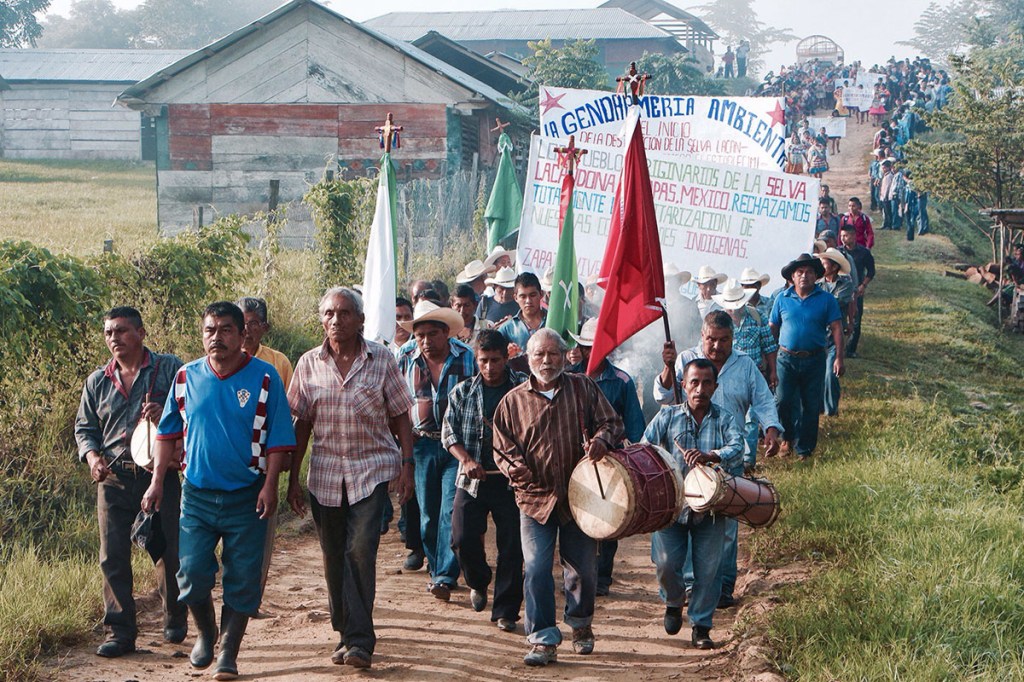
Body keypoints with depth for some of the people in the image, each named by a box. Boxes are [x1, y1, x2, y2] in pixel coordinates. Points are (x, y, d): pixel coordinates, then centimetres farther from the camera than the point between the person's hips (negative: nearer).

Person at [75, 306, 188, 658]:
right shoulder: (97, 382, 13)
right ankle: (120, 632, 6)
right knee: (113, 557, -1)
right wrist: (92, 456, -2)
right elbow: (84, 428, 18)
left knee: (169, 552, 4)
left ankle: (175, 621, 25)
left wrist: (167, 414, -22)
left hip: (160, 474, -3)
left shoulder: (169, 369, 2)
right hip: (114, 479, 3)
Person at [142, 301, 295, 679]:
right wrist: (157, 482, 6)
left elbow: (279, 438, -4)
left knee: (242, 580, 2)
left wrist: (269, 485, -12)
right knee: (192, 574, -1)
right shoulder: (187, 377, 3)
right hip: (197, 493, 2)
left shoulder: (264, 377, -5)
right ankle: (205, 633, 26)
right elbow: (168, 432, 11)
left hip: (246, 498, -2)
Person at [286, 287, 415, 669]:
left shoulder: (381, 360, 0)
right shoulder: (309, 364, 5)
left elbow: (400, 417, 4)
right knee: (333, 556, 8)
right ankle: (346, 633, 22)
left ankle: (359, 640, -10)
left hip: (373, 469, -3)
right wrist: (293, 479, 6)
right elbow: (302, 424, 8)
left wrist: (407, 464, -4)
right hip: (325, 472, 3)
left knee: (360, 551, -14)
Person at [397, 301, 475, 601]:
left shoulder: (467, 357, -2)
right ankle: (437, 570, 24)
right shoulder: (406, 362, 6)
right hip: (423, 445, 3)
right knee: (428, 515, 9)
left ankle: (445, 577, -11)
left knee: (451, 511, -11)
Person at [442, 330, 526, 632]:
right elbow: (449, 431, 7)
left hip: (512, 480, -2)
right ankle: (479, 581, 28)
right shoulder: (462, 392, 7)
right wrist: (466, 460, -10)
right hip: (472, 480, 2)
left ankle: (505, 611, 9)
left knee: (511, 548, -1)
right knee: (462, 539, -4)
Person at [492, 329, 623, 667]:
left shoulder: (584, 389, 5)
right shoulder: (512, 402, 3)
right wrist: (516, 468, -15)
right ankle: (543, 640, -2)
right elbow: (502, 449, 5)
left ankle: (581, 626, 35)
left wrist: (602, 439, -16)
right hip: (536, 499, -1)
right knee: (536, 570, -9)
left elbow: (612, 423, 6)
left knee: (582, 569, 10)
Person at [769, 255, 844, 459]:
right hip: (787, 358, 0)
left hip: (814, 360, 0)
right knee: (782, 401, -5)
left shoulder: (826, 300, 1)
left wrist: (839, 358, -10)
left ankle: (804, 447, 17)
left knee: (811, 406, 5)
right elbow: (772, 329, 9)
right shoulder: (783, 299, 4)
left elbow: (836, 328, -1)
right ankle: (788, 437, 20)